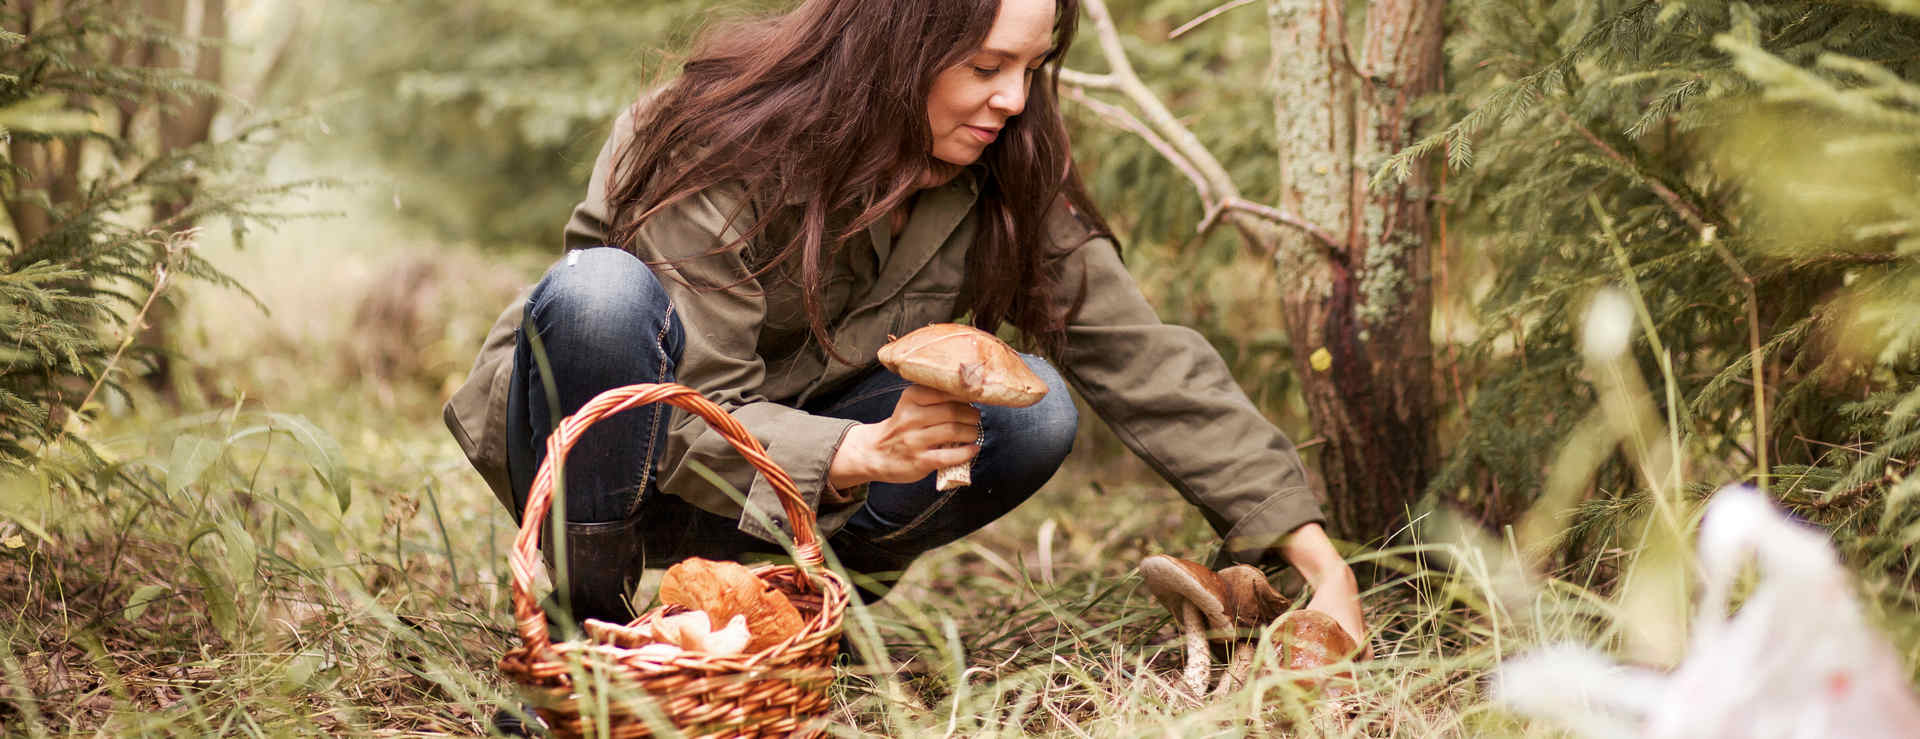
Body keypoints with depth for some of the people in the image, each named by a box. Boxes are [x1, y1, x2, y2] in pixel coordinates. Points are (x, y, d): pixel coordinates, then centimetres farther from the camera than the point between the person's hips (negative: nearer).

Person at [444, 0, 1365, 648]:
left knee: (1032, 409, -20)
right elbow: (694, 417, -27)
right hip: (630, 449, -4)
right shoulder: (729, 151, -26)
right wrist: (857, 454, -46)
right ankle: (581, 629, -20)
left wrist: (1309, 548, -18)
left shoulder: (1010, 185, -11)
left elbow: (1145, 362, -12)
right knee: (603, 291, -37)